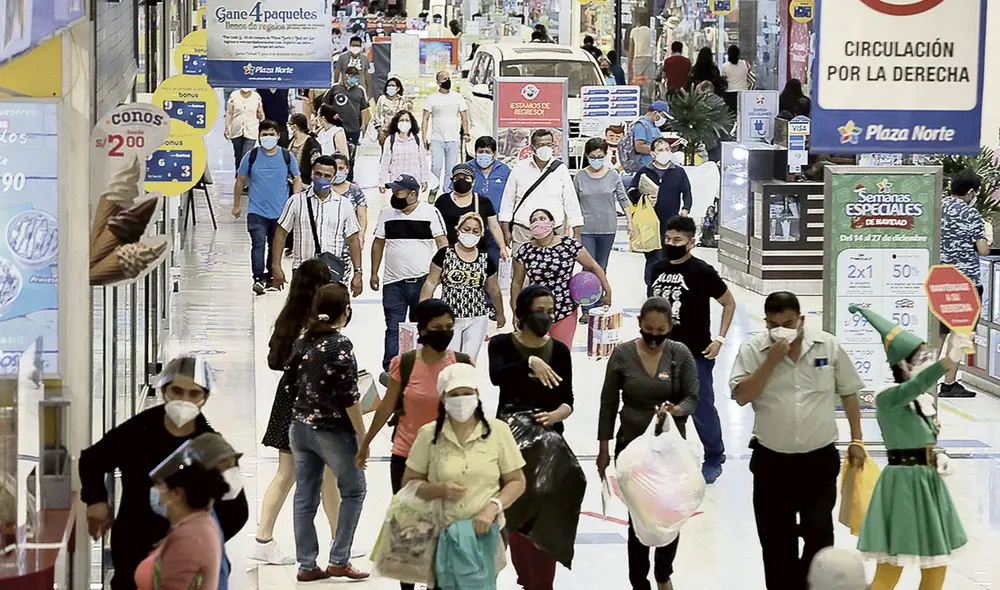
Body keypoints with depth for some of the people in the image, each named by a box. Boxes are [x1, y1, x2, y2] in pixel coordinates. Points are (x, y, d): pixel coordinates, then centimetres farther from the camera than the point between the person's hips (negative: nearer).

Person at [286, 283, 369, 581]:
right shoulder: (340, 344, -16)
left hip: (300, 427, 7)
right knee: (353, 491, 10)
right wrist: (362, 435, -10)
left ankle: (307, 565, 13)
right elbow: (348, 397, -17)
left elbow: (292, 381, 12)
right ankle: (338, 560, 6)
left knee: (305, 497, 10)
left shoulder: (302, 341, 5)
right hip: (332, 430, -7)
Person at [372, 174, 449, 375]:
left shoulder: (431, 213, -6)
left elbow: (442, 242, -5)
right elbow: (378, 243, 12)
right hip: (393, 283, 1)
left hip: (422, 281, -1)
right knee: (394, 328, -3)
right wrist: (374, 273, 11)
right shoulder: (387, 213, 4)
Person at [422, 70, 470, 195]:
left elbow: (464, 117, 11)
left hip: (454, 140, 2)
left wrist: (465, 133, -4)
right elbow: (426, 119, 4)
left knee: (450, 170, 0)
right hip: (437, 139, -2)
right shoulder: (432, 98, 5)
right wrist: (424, 136, -6)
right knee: (436, 167, -15)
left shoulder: (458, 98, 9)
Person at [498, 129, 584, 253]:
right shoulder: (519, 169, 4)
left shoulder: (560, 170, 4)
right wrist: (506, 231, 4)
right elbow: (508, 201, 9)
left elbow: (571, 203, 6)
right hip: (523, 233, 0)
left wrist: (576, 234, 1)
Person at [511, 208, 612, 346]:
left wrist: (608, 292, -2)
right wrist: (516, 313, 6)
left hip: (565, 312, -1)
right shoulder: (524, 251, -3)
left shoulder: (570, 245, -8)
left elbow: (593, 267, 1)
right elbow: (517, 283, 5)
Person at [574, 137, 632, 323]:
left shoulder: (613, 175, 1)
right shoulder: (580, 177, 0)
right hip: (586, 229, -1)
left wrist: (629, 220, 4)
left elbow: (623, 199, 6)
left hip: (607, 228, 1)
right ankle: (587, 309, -7)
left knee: (602, 267, 12)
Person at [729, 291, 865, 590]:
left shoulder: (828, 346, -2)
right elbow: (741, 396, -14)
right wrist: (771, 361, -20)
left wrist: (856, 441, 6)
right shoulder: (753, 350, -5)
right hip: (772, 461, 0)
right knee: (776, 541, 7)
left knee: (819, 534, 2)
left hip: (819, 460, 0)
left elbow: (848, 393, 7)